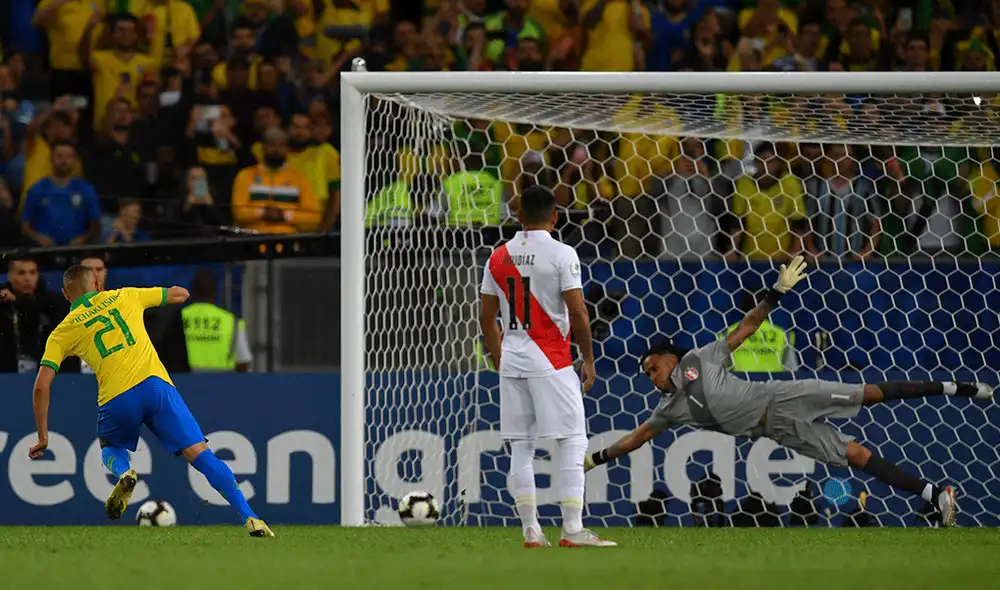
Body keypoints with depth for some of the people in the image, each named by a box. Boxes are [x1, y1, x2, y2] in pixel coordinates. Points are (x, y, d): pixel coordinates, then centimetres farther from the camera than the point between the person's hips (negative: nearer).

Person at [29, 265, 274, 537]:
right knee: (200, 454, 0)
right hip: (155, 383, 1)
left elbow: (42, 385, 6)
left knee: (111, 449, 30)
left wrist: (43, 437, 12)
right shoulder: (123, 297, 20)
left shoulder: (63, 332, 16)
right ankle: (248, 517, -13)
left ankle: (123, 473, -6)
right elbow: (181, 294, 30)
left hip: (116, 398, -1)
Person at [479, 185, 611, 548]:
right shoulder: (561, 255, -8)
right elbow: (577, 312, -11)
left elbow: (486, 317, 11)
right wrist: (588, 359, -1)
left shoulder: (499, 257, 7)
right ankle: (572, 530, -8)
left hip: (512, 361, 5)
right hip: (551, 361, -5)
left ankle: (531, 532, 6)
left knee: (520, 447, 8)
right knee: (572, 442, -1)